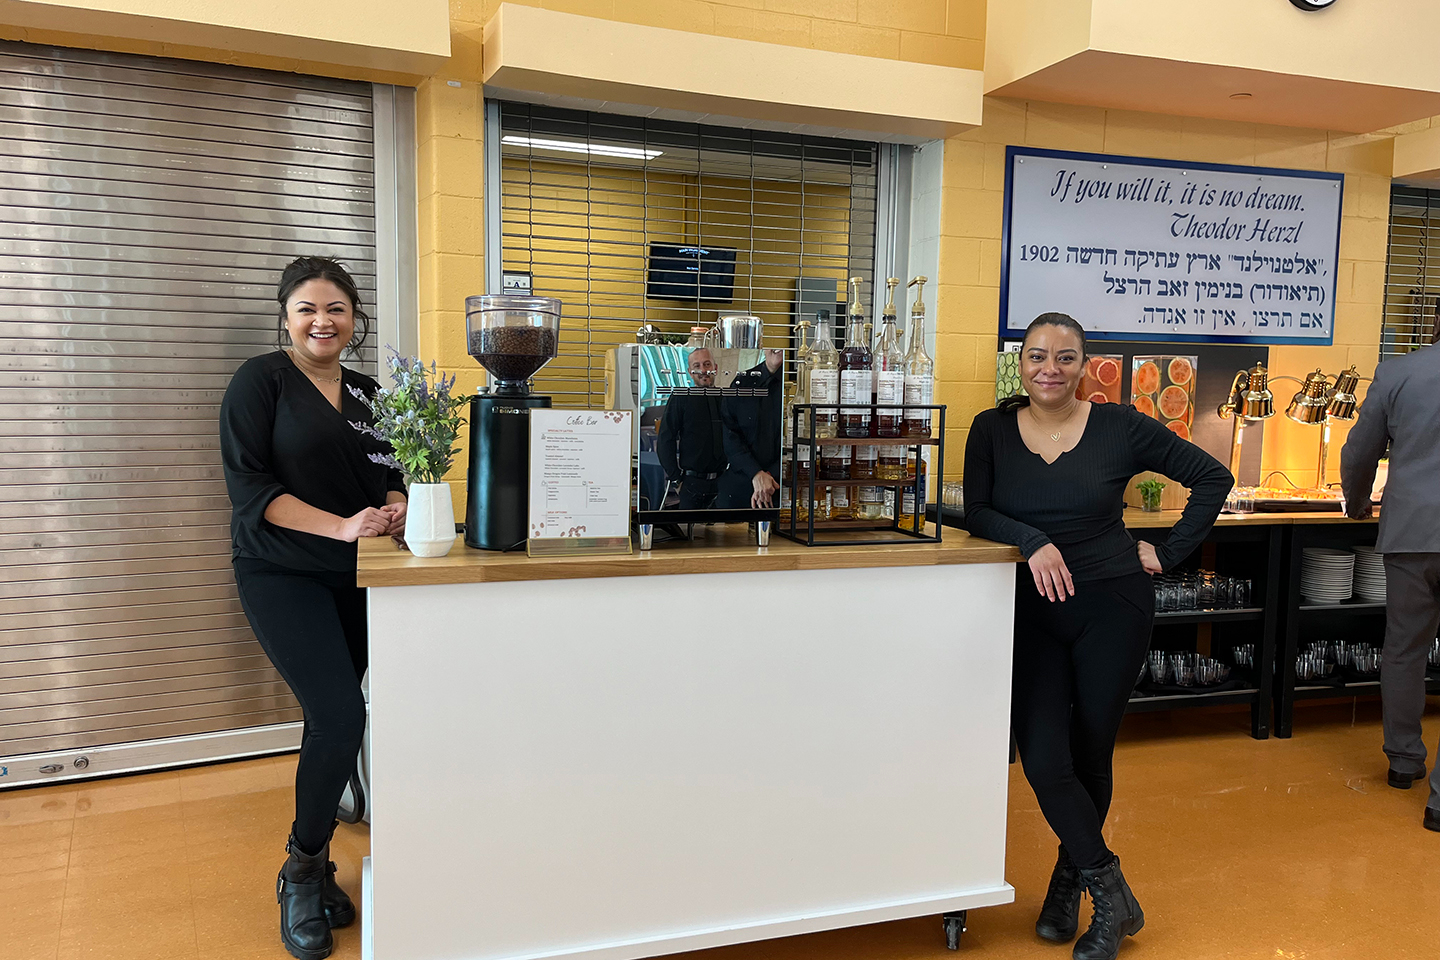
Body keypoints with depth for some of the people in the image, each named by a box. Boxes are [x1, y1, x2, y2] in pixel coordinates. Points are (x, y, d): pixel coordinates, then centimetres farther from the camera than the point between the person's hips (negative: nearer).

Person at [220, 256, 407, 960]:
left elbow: (389, 473, 16)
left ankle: (313, 867, 24)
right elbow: (249, 487, -13)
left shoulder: (365, 392, 12)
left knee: (334, 718, 8)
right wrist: (342, 526, -22)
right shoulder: (260, 380, -5)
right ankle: (302, 871, 6)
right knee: (341, 715, -15)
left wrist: (394, 507, -8)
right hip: (282, 574, -5)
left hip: (355, 575, 5)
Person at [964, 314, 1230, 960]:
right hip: (1032, 612, 1)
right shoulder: (993, 431, 1)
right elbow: (977, 512, -7)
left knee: (1090, 755, 8)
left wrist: (1168, 552, -1)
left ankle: (1070, 881, 33)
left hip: (1113, 607, -1)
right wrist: (1033, 542, -24)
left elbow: (1212, 477, 4)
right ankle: (1113, 896, 12)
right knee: (1043, 761, -8)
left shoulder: (1119, 427, -3)